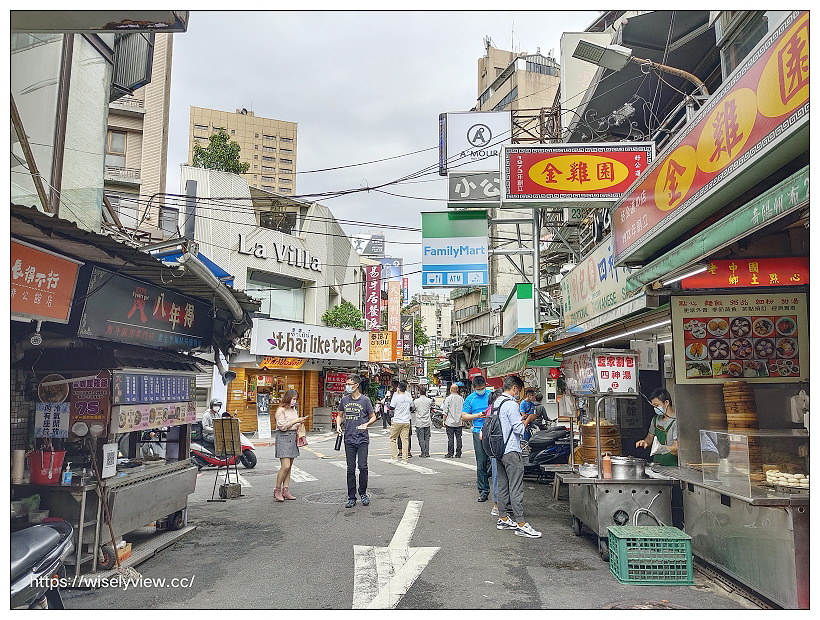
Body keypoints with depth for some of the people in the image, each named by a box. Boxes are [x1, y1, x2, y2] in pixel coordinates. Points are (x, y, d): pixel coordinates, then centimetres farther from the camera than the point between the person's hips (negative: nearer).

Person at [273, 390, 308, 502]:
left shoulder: (293, 409, 17)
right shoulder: (281, 410, -7)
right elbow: (282, 426, -14)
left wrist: (300, 422, 8)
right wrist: (295, 421, -13)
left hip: (293, 437, 8)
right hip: (283, 438, -8)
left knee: (289, 466, 6)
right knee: (285, 466, -13)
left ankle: (285, 490, 10)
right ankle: (277, 490, -1)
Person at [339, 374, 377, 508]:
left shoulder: (365, 400, -3)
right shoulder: (344, 400, 7)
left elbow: (373, 417, 3)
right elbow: (341, 415, 21)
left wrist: (366, 424, -15)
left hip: (362, 439, -3)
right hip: (349, 439, 3)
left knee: (363, 467, -6)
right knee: (350, 469, 6)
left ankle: (363, 493, 15)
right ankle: (351, 498, 14)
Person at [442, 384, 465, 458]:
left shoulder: (448, 398, -8)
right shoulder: (461, 399, 3)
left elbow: (445, 411, -7)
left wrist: (444, 420, 1)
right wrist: (463, 421, 17)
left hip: (450, 422, -3)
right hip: (459, 423, 3)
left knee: (450, 438, 0)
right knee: (458, 437, 7)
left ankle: (450, 454, 1)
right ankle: (458, 454, 9)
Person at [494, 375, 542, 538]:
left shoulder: (497, 403, 12)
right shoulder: (512, 405, -15)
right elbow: (519, 429, -17)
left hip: (499, 450, 9)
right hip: (511, 451, -9)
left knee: (503, 485, 14)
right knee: (516, 488, -7)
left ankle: (503, 519, 22)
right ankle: (521, 524, -5)